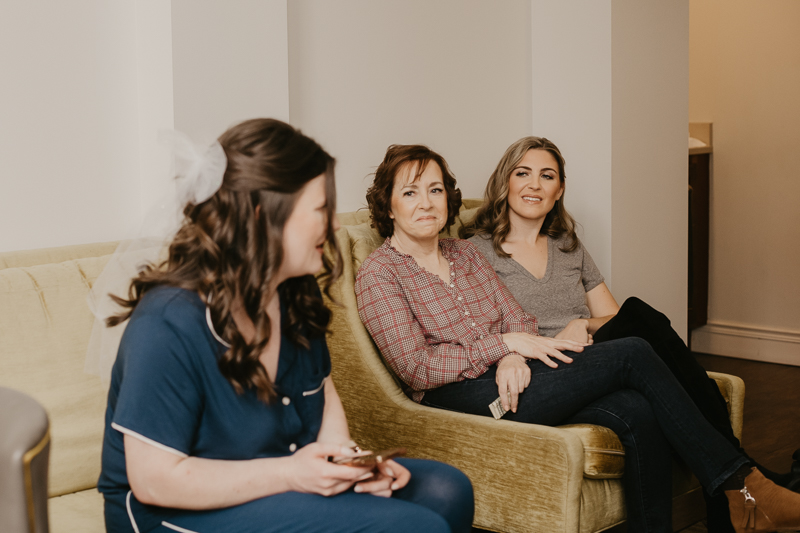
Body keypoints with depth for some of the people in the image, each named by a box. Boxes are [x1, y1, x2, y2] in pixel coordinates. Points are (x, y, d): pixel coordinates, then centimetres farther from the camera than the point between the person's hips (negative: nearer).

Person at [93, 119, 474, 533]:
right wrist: (289, 473, -26)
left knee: (446, 490, -4)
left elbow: (322, 390, 16)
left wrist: (348, 460, -6)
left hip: (290, 478, 9)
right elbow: (154, 480, -25)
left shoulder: (295, 296, 2)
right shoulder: (170, 325, -26)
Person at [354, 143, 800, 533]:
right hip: (466, 401, -7)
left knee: (638, 411, -23)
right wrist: (505, 344, -13)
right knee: (633, 354, -18)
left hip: (509, 381, 7)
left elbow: (519, 320, 13)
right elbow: (416, 368, -9)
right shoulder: (379, 274, 0)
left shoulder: (467, 255, 20)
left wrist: (513, 359, -12)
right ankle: (740, 481, -10)